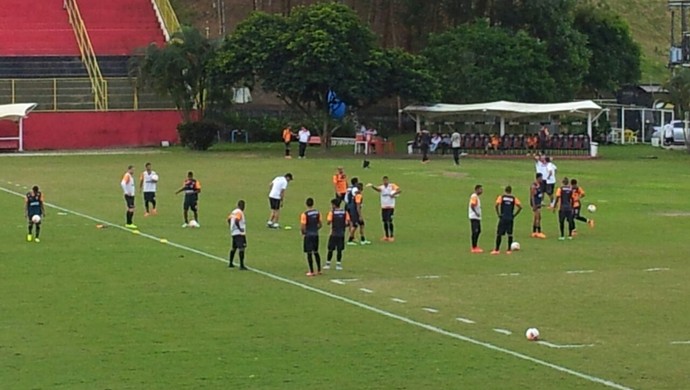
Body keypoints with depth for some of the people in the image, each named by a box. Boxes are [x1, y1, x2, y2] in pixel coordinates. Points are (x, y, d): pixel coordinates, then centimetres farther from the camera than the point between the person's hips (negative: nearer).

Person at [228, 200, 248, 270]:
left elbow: (229, 219, 20)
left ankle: (230, 263, 31)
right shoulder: (239, 212, -13)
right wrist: (240, 229, -19)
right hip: (240, 233, -10)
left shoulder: (233, 212, 13)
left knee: (234, 247, 21)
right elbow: (236, 221, -27)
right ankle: (241, 265, -17)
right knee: (241, 248, -12)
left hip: (233, 233, 10)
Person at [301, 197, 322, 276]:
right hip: (316, 234, 5)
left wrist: (303, 232, 2)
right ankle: (319, 270, 21)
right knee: (316, 252, 17)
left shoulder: (305, 214, -16)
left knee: (309, 253, 2)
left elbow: (302, 226, -17)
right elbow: (320, 224, 6)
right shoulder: (317, 213, 0)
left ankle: (311, 271, 3)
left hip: (308, 235, -5)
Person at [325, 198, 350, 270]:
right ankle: (338, 264, 7)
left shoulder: (332, 212, -9)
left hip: (334, 234, -2)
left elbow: (328, 222, -13)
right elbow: (348, 223, -5)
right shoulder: (345, 212, 0)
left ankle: (328, 264, 13)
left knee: (330, 249, 8)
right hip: (342, 234, 3)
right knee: (339, 250, 8)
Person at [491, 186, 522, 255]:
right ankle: (509, 250, 8)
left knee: (499, 234, 4)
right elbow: (520, 207, -4)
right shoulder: (514, 198, 4)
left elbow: (497, 205, -14)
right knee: (510, 234, 7)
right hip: (510, 218, 1)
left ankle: (497, 249, 3)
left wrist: (499, 214, -4)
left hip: (503, 218, -1)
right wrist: (514, 215, 4)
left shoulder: (501, 197, 1)